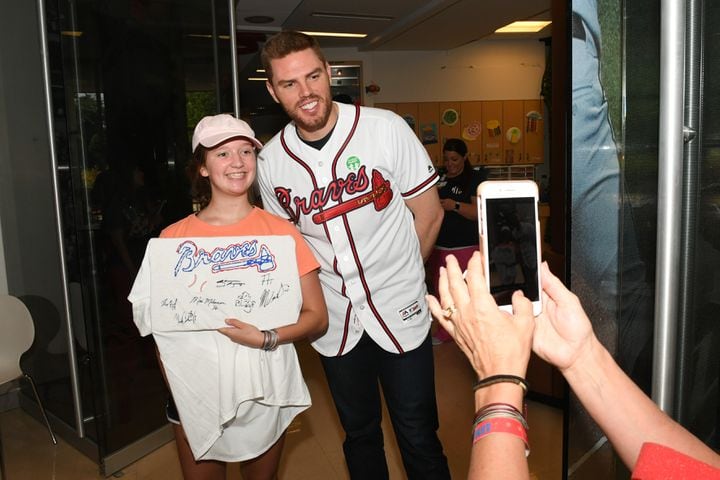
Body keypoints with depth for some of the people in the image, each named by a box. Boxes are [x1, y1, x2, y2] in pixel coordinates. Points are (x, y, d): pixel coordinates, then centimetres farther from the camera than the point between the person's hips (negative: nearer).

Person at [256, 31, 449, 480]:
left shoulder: (386, 128, -12)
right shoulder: (270, 161, -3)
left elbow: (429, 212, -4)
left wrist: (396, 277, -2)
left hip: (400, 312, -2)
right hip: (336, 321, 3)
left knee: (419, 439, 9)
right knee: (359, 434, 21)